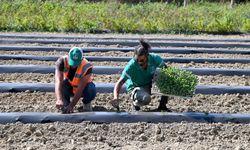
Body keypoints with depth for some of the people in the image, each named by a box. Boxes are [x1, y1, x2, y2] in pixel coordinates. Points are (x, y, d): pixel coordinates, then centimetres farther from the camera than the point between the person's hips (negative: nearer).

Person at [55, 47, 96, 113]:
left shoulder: (86, 67, -32)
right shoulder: (62, 61, -28)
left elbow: (80, 89, -35)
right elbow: (58, 81, -40)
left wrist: (71, 106, -43)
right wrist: (59, 99, -55)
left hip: (83, 87, -1)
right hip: (69, 86, 1)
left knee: (91, 91, -35)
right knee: (63, 85, -34)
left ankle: (86, 103, 0)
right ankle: (67, 103, -5)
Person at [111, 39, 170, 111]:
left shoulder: (154, 58, -22)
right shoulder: (131, 66, -29)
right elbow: (119, 82, -32)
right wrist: (116, 98, -48)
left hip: (150, 85, 4)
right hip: (136, 87, -4)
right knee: (145, 99, -39)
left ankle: (162, 105, -6)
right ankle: (135, 104, -1)